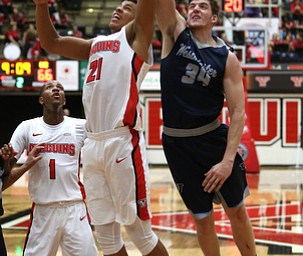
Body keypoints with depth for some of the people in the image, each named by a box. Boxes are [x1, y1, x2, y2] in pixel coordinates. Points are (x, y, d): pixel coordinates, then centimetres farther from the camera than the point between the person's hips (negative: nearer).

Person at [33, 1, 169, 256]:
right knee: (106, 234, 8)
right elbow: (51, 43, 28)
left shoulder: (136, 35, 7)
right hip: (92, 145, 7)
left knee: (139, 229, -4)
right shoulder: (96, 44, 25)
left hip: (123, 142, -7)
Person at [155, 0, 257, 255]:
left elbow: (238, 112, -9)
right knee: (202, 218, 7)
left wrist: (228, 160, -19)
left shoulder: (227, 58, -5)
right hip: (177, 143, 0)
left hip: (214, 138, 0)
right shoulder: (176, 32, -1)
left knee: (237, 210, 8)